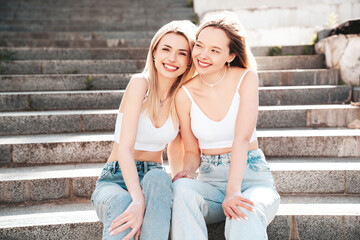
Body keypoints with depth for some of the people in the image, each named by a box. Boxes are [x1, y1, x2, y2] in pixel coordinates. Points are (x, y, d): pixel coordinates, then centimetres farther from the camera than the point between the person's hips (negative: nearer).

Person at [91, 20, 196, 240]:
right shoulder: (140, 83, -12)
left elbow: (176, 156, 9)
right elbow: (125, 147, -21)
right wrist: (138, 200, -34)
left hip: (155, 180, 3)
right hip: (116, 179, -3)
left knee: (158, 178, -34)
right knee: (121, 204, -38)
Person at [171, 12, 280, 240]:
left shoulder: (246, 78, -7)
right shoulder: (185, 93, -2)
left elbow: (242, 137, -19)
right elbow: (192, 151, 6)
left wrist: (234, 190, -31)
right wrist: (187, 171, -18)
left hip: (251, 177, -2)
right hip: (211, 181, 2)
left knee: (244, 216, -37)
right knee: (182, 188, -32)